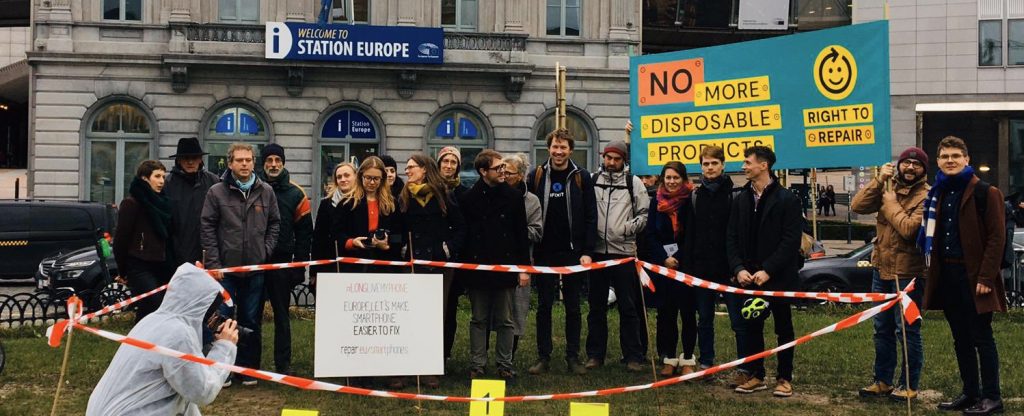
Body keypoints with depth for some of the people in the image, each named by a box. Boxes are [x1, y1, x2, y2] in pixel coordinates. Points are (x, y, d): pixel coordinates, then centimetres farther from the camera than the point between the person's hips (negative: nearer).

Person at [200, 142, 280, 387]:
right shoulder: (217, 192, -2)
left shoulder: (266, 192, 5)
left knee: (251, 321, 8)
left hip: (255, 268, 2)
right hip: (225, 267, -2)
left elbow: (274, 223, 12)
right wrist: (213, 263, -7)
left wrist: (267, 250, 1)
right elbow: (208, 227, -2)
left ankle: (248, 367, 18)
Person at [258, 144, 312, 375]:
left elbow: (304, 233, 4)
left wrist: (299, 266, -2)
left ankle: (283, 365, 11)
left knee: (282, 316, 6)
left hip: (282, 263, 0)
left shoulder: (295, 194, 3)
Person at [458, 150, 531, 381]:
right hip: (478, 269, -1)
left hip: (506, 267, 1)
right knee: (479, 320, 7)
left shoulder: (513, 197, 3)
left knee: (505, 321, 6)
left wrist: (524, 267, -1)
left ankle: (505, 365, 15)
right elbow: (461, 234, 2)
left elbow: (522, 235, 4)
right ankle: (477, 365, 13)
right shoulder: (468, 199, -1)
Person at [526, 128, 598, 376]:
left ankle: (573, 357, 12)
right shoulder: (536, 177, 3)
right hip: (544, 253, 1)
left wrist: (587, 251, -8)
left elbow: (591, 216, 0)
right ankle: (543, 357, 9)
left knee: (573, 306, 6)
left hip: (573, 253, 0)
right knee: (544, 306, 4)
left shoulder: (581, 177, 2)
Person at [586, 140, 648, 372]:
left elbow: (644, 214, 4)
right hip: (597, 251, 2)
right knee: (596, 306, 9)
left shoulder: (634, 183, 4)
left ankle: (633, 356, 8)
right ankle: (595, 354, 16)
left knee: (629, 307, 1)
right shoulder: (592, 181, 7)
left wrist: (629, 228, -11)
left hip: (624, 252, -2)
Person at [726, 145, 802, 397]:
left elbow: (791, 241, -13)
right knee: (752, 327, 8)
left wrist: (768, 270, -18)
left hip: (778, 277, -5)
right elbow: (732, 238, 7)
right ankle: (755, 375, 17)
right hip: (749, 277, 5)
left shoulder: (787, 199, -7)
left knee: (783, 328, 6)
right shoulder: (741, 199, 9)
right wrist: (739, 268, -8)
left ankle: (784, 377, 13)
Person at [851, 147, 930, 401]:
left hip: (907, 273, -7)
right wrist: (879, 181, -9)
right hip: (882, 268, 7)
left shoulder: (927, 196, -13)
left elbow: (909, 228, -25)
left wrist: (891, 203, -13)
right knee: (882, 328, 16)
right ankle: (882, 380, 27)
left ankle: (909, 385, 11)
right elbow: (857, 206, -3)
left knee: (907, 330, 0)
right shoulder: (888, 188, 8)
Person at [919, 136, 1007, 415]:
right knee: (961, 339, 11)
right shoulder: (938, 193, 13)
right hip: (946, 274, 7)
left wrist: (986, 277, -17)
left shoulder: (985, 193, -7)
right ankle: (970, 393, 19)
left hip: (973, 275, -6)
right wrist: (934, 271, 7)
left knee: (981, 338, -2)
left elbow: (996, 238, -11)